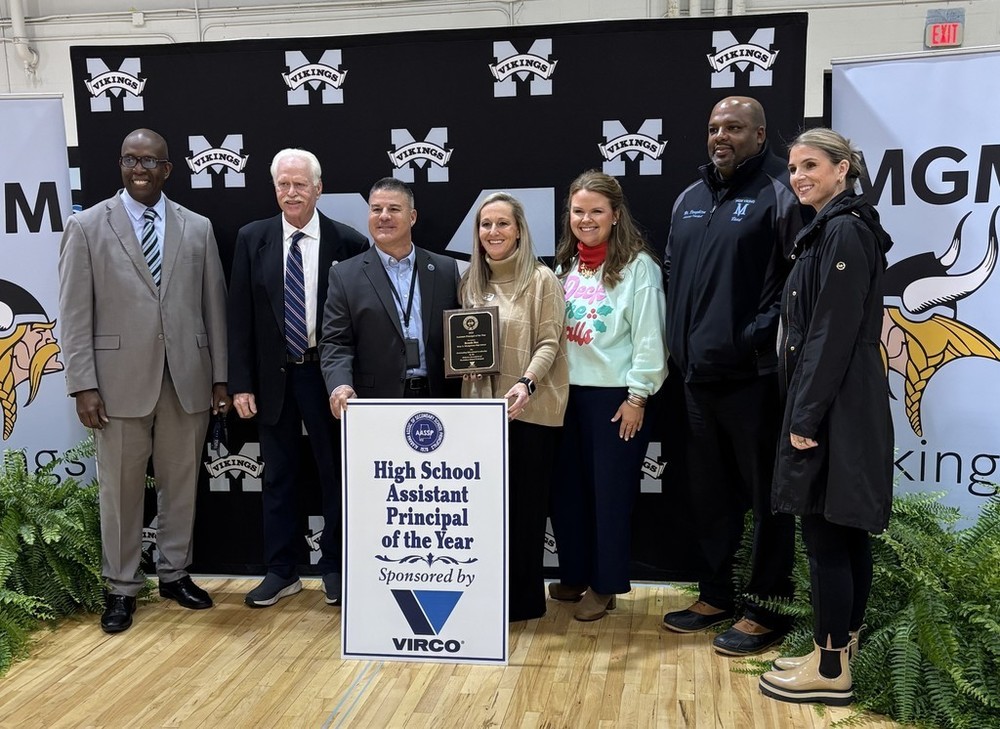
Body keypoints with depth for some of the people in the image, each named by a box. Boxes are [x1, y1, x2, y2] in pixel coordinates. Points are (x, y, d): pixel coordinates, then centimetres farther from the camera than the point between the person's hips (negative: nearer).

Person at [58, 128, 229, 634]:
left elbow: (213, 307, 8)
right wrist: (84, 385, -8)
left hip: (187, 379, 2)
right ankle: (121, 586, 21)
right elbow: (76, 314, -2)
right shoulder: (87, 227, 1)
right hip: (121, 379, -2)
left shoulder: (198, 228, 8)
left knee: (180, 483, 12)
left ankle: (174, 573, 29)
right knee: (121, 488, 6)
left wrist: (220, 377, 5)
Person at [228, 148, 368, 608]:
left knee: (336, 475, 8)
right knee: (279, 477, 11)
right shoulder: (252, 239, 2)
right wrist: (240, 383, -3)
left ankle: (335, 569, 24)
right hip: (274, 377, 2)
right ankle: (281, 571, 24)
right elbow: (240, 316, 2)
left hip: (328, 376, -2)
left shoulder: (347, 243, -5)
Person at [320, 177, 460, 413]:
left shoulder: (446, 269, 9)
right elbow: (335, 342, -3)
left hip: (438, 401, 2)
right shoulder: (345, 276, 3)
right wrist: (340, 385, -21)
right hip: (375, 406, -2)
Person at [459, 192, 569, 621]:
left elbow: (549, 342, -9)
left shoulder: (541, 279, -3)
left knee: (525, 504, 3)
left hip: (530, 409, -4)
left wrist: (526, 384, -24)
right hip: (482, 407, 4)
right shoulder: (471, 282, 13)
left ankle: (523, 598, 15)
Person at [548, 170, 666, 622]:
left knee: (611, 492, 4)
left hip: (615, 394, -6)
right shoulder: (565, 266, 11)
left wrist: (637, 398, -13)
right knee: (566, 487, 11)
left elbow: (649, 338, -11)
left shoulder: (638, 266, -8)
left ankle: (605, 586, 18)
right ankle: (574, 575, 28)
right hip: (568, 392, 6)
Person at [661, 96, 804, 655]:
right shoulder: (690, 199, 15)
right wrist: (681, 344, 13)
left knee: (766, 493, 4)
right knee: (709, 491, 16)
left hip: (754, 377, -7)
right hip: (698, 375, 8)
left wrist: (760, 336, -16)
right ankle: (716, 594, 31)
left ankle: (767, 608, 17)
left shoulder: (779, 194, -7)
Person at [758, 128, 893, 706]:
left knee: (826, 536, -3)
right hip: (840, 408, 10)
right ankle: (840, 654, 24)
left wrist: (806, 418, -18)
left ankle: (830, 671, 8)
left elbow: (834, 334, -19)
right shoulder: (834, 230, 17)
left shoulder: (843, 231, -14)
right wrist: (807, 412, 18)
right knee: (847, 535, 14)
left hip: (834, 411, -10)